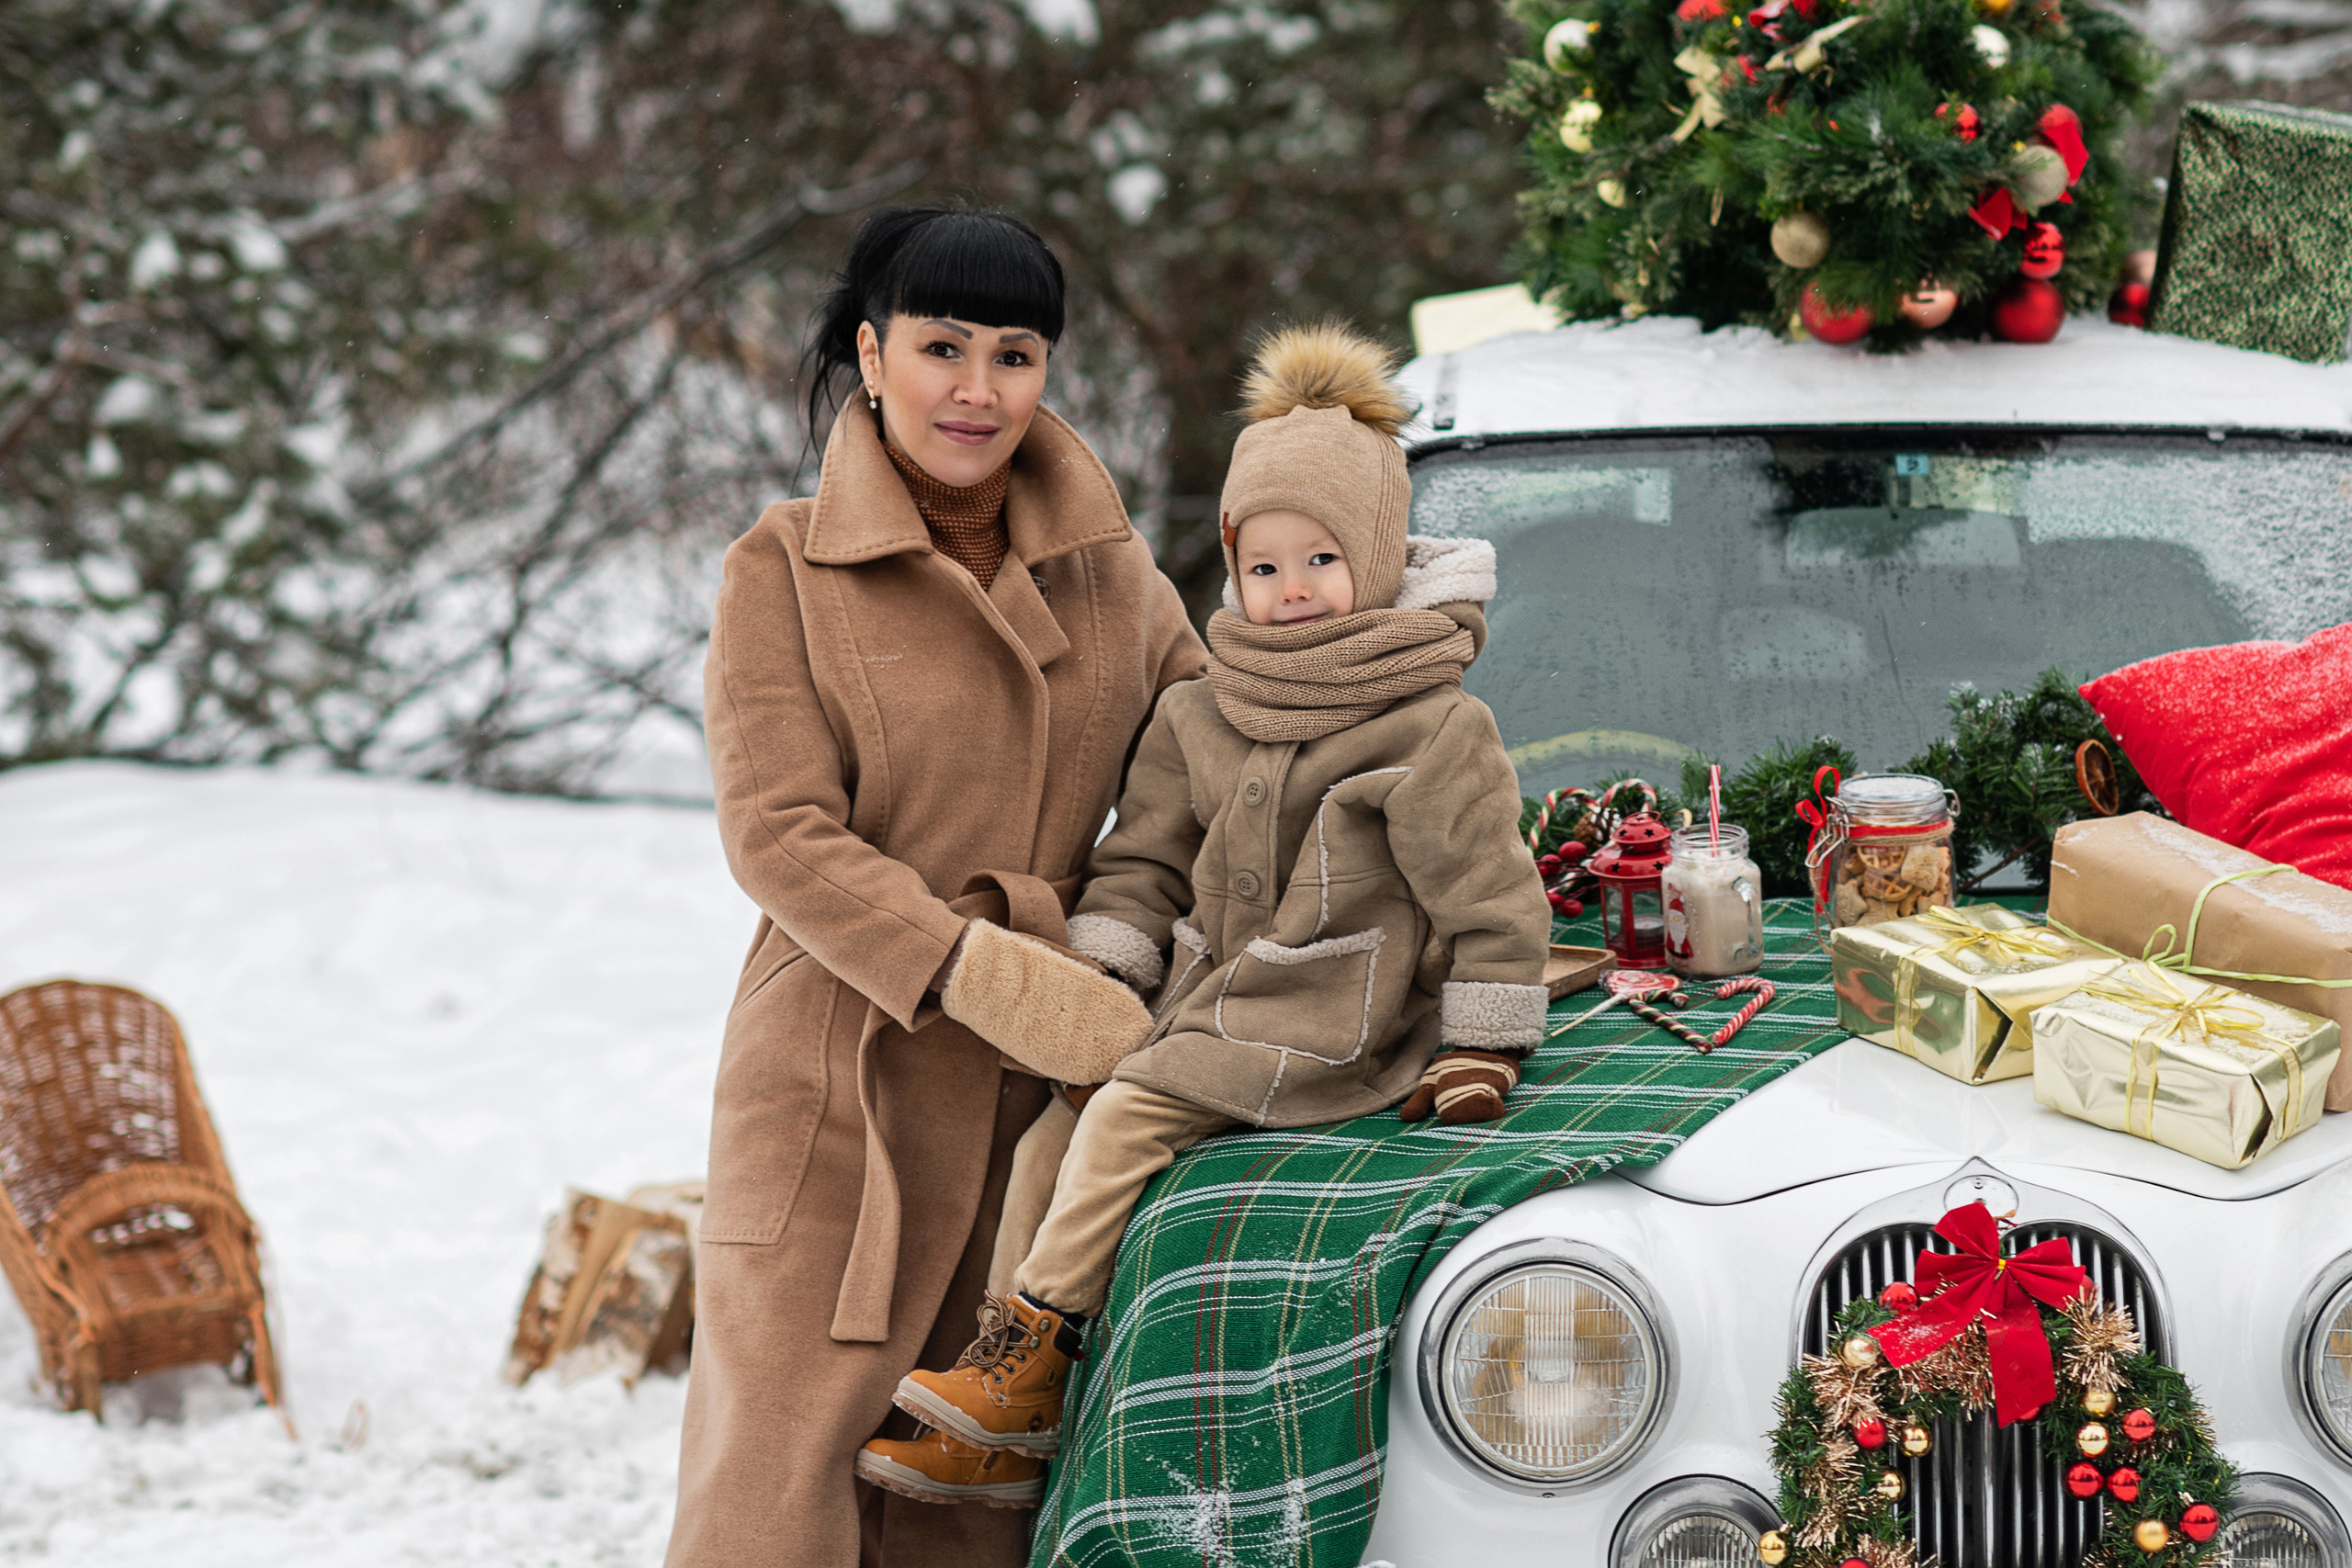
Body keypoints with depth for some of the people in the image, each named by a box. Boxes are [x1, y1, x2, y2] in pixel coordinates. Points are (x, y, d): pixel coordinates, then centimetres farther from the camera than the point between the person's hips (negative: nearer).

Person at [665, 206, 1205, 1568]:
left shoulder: (1116, 573, 10)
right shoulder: (786, 570, -2)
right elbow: (779, 837, -10)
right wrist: (968, 969, -21)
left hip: (1043, 1099, 4)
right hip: (836, 1089, -4)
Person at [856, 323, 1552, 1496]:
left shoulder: (1436, 728, -10)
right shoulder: (1197, 716, 9)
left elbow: (1489, 893, -8)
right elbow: (1145, 857, 16)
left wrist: (1478, 1056, -9)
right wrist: (1096, 975, 2)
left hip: (1334, 1030, -7)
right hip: (1207, 1002, 7)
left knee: (1123, 1118, -20)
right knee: (1051, 1136, -3)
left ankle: (1025, 1360, -14)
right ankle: (1002, 1420, 0)